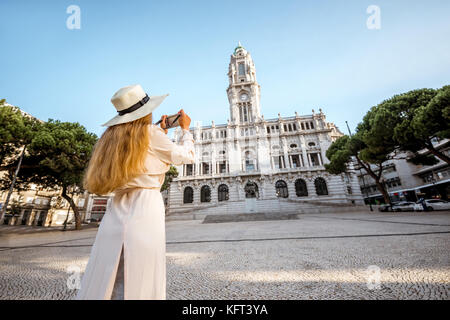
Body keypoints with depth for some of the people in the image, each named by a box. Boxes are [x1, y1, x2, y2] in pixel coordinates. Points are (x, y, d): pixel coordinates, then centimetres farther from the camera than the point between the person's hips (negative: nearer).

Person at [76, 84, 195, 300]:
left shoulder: (112, 137, 14)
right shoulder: (150, 133, -5)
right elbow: (187, 156, 4)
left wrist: (162, 132, 31)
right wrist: (186, 129, 20)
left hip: (116, 212, 7)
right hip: (144, 208, -7)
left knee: (103, 282, 14)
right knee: (139, 283, 3)